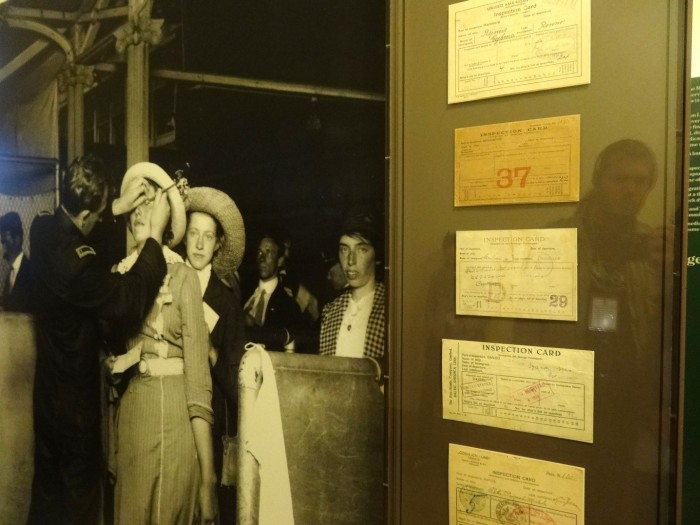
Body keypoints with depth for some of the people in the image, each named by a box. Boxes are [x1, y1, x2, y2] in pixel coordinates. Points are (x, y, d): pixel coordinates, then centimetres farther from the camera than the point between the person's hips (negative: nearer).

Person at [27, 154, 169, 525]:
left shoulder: (43, 228, -7)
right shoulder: (74, 263, -32)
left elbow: (74, 226, 15)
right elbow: (132, 299, -28)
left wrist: (118, 207, 3)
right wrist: (156, 234, -22)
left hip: (49, 386, 8)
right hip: (73, 395, -8)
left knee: (47, 484, 23)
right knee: (79, 493, 13)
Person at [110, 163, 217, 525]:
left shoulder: (183, 276, -8)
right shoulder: (121, 272, 7)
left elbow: (198, 367, -13)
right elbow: (109, 351, 13)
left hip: (174, 409, -4)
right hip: (130, 408, 4)